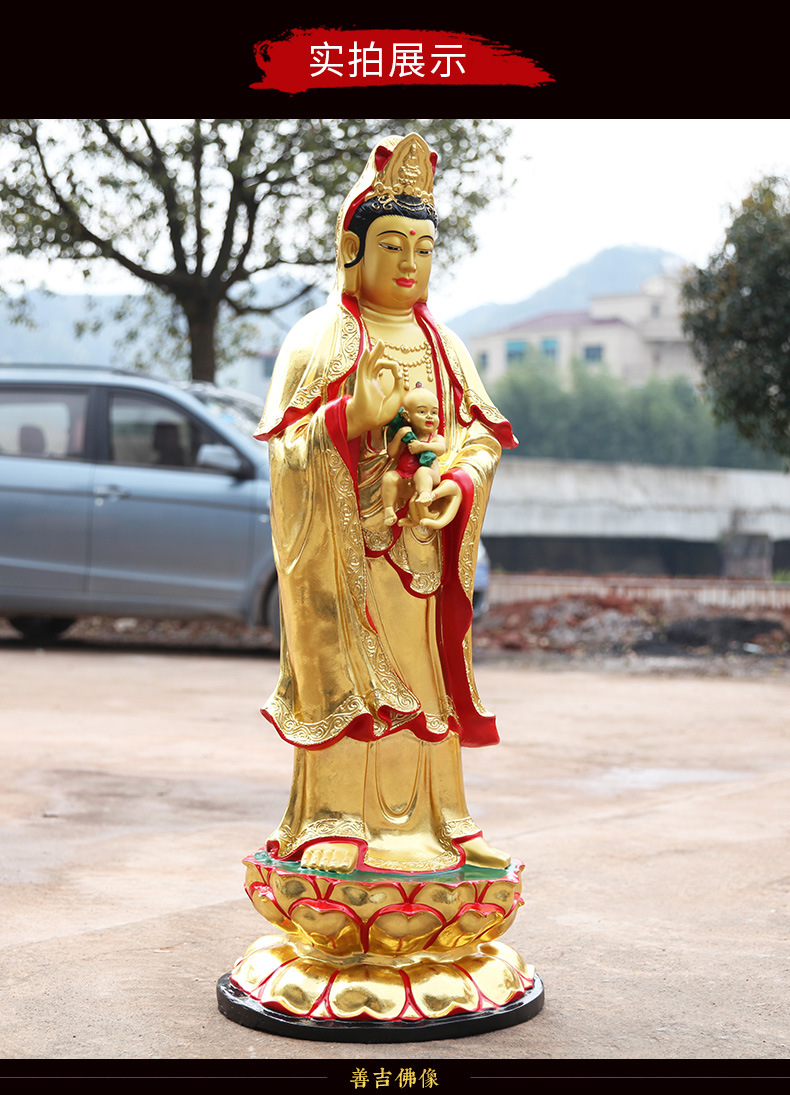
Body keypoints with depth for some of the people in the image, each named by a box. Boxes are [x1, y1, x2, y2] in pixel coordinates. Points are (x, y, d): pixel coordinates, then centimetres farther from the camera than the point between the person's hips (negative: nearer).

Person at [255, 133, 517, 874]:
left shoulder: (443, 346, 14)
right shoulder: (317, 339, 1)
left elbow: (483, 436, 11)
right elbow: (284, 446, -5)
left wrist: (458, 485, -10)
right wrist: (351, 416, -21)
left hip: (421, 548, 4)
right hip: (342, 548, -4)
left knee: (421, 678, 5)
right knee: (345, 674, -5)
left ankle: (429, 821, 14)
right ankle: (334, 826, 2)